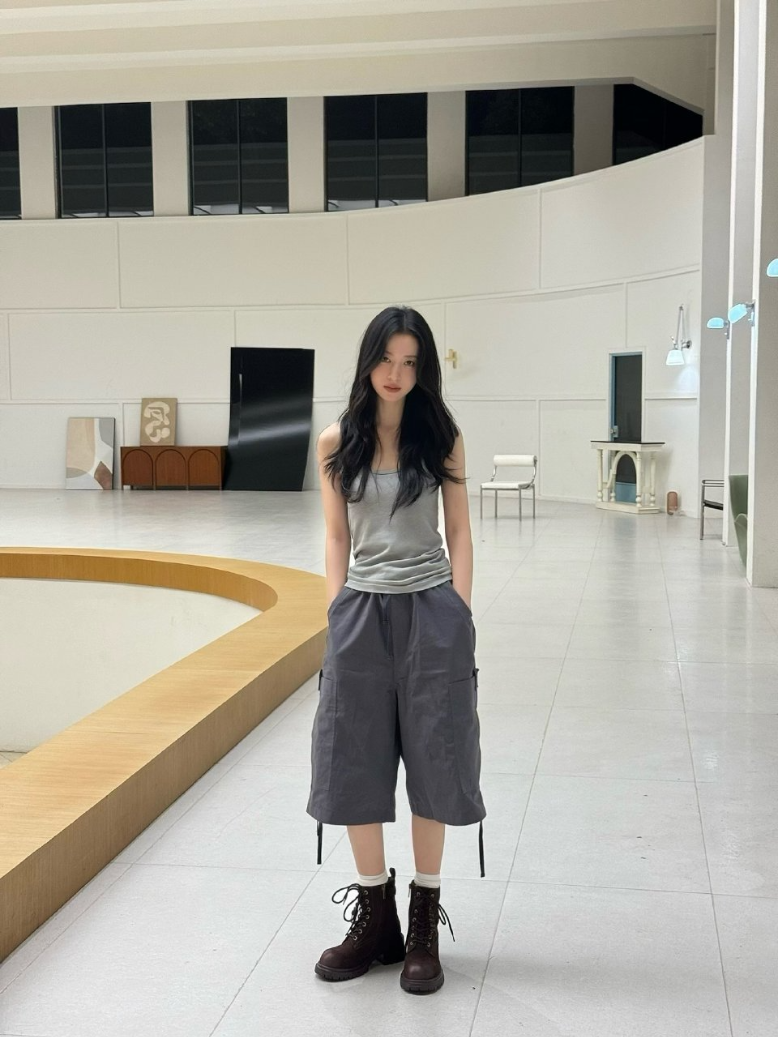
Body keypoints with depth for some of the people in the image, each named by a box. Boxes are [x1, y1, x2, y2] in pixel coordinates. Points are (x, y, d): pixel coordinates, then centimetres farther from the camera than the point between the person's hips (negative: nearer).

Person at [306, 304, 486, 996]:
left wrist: (457, 614, -3)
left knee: (430, 761, 4)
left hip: (431, 609, -2)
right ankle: (375, 916, 23)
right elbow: (337, 539, 7)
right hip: (361, 609, 2)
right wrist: (338, 618, 1)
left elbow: (459, 531, 3)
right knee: (355, 763, 6)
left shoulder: (442, 438, 1)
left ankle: (424, 923, 18)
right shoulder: (336, 442, 4)